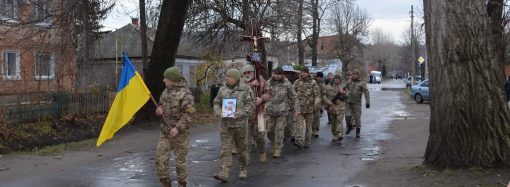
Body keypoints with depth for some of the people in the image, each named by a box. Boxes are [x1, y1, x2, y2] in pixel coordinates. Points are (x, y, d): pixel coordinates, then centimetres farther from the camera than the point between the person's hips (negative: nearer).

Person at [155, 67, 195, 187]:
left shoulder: (185, 93, -12)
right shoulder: (166, 91, 10)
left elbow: (188, 113, -17)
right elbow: (161, 107, 22)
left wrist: (178, 128, -24)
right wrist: (159, 110, -2)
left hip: (180, 133, -6)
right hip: (165, 132, 6)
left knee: (180, 161, 2)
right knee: (160, 159, 1)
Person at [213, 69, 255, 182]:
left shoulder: (245, 89, -5)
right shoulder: (223, 89, 6)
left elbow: (251, 104, -9)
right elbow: (216, 103, 11)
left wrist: (239, 114, -22)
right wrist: (218, 113, -10)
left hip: (240, 123, -2)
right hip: (226, 124, 2)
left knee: (242, 148, 11)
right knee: (225, 149, -5)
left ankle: (243, 169, 30)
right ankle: (223, 174, -10)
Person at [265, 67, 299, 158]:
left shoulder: (287, 84, -1)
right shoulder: (268, 83, 3)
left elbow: (293, 97, 4)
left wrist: (295, 109, 5)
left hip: (282, 111, -2)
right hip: (270, 111, 3)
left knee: (279, 131, -1)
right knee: (269, 130, 6)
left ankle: (278, 149, 8)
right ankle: (275, 143, 30)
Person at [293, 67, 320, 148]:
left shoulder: (313, 83, 3)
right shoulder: (297, 82, 6)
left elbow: (317, 95, -1)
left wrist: (316, 105, -12)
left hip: (310, 108, 0)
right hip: (299, 107, 0)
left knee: (308, 125, 9)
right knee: (299, 124, -12)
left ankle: (307, 142, 17)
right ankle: (298, 141, -17)